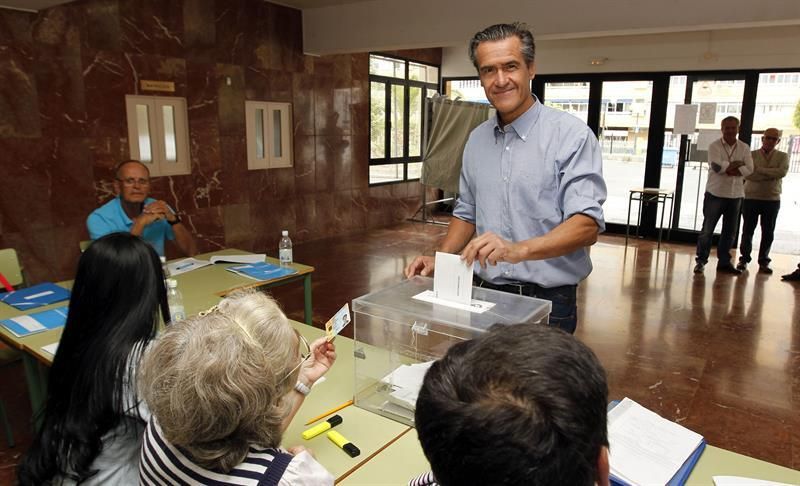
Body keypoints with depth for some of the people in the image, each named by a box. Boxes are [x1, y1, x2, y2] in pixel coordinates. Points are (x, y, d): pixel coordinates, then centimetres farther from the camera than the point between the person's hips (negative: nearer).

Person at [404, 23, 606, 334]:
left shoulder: (571, 135, -12)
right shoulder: (477, 139, 7)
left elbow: (587, 225, -20)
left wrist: (518, 250, -35)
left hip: (546, 302, -5)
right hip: (485, 295, 5)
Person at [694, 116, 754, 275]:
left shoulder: (744, 148, 7)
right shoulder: (715, 146, -3)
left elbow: (749, 169, -4)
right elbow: (716, 165, -19)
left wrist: (729, 169, -16)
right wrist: (736, 164, -10)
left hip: (735, 195, 4)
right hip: (715, 193, -4)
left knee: (729, 231, 9)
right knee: (707, 229, 0)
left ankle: (724, 262, 20)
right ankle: (701, 260, 9)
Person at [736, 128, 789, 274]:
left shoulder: (783, 156, 5)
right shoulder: (751, 155, 0)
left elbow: (782, 172, -15)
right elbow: (748, 175, -15)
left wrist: (760, 169, -16)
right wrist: (772, 174, -16)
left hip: (772, 200, 1)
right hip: (751, 198, -1)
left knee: (768, 233, 6)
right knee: (747, 230, 4)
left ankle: (763, 262, 16)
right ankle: (744, 259, 14)